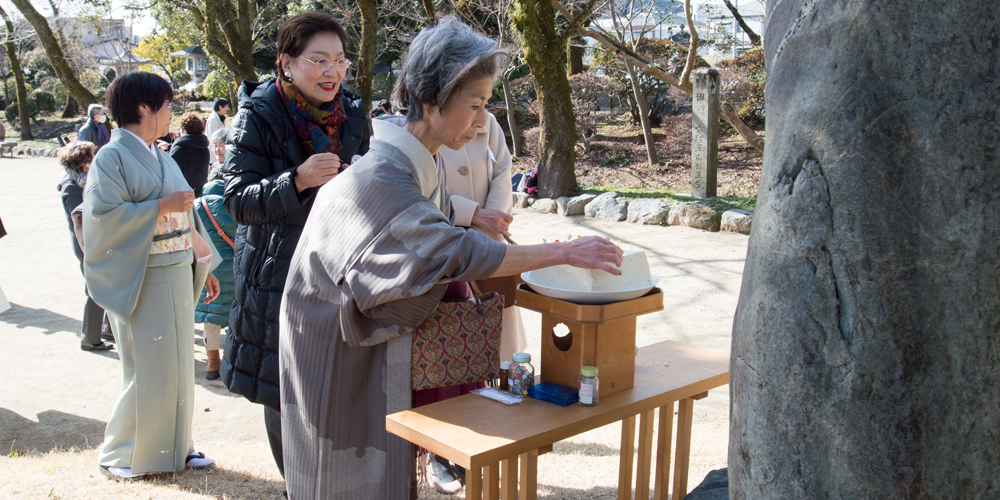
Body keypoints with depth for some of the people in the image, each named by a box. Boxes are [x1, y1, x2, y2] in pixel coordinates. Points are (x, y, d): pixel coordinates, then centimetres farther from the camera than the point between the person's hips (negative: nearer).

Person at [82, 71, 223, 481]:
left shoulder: (162, 158, 15)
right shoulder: (112, 157, -8)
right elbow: (102, 215, -19)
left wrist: (203, 265, 19)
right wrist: (162, 206, -19)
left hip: (178, 277, 7)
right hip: (140, 282, -7)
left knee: (177, 365, 11)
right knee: (146, 372, -2)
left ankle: (173, 447, 24)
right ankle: (119, 454, 16)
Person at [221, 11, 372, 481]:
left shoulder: (352, 115, 6)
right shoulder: (257, 117, -8)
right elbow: (239, 200, -14)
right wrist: (297, 181, -30)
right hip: (279, 279, -3)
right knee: (284, 396, 7)